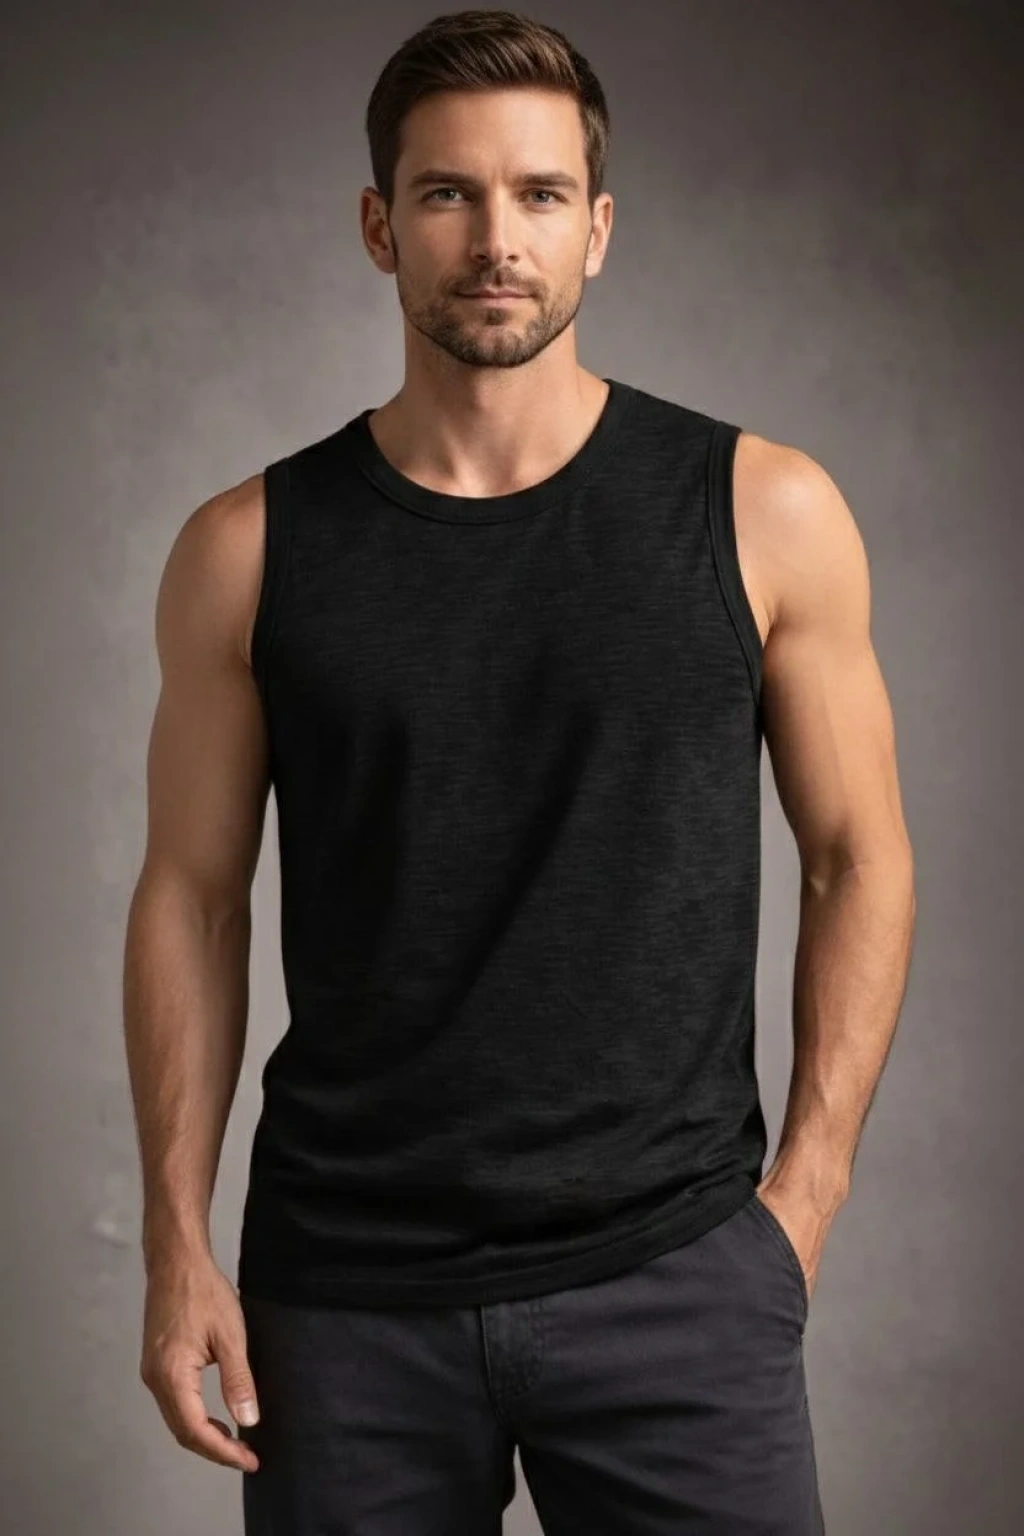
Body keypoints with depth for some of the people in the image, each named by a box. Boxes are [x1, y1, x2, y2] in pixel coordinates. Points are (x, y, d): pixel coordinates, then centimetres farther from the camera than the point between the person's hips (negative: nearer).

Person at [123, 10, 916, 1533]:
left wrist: (803, 1195, -2)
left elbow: (858, 860, 3)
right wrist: (179, 1241, 1)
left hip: (673, 1269, -1)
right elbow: (192, 897, 5)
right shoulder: (249, 552, 1)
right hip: (342, 1289, 1)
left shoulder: (762, 514, -2)